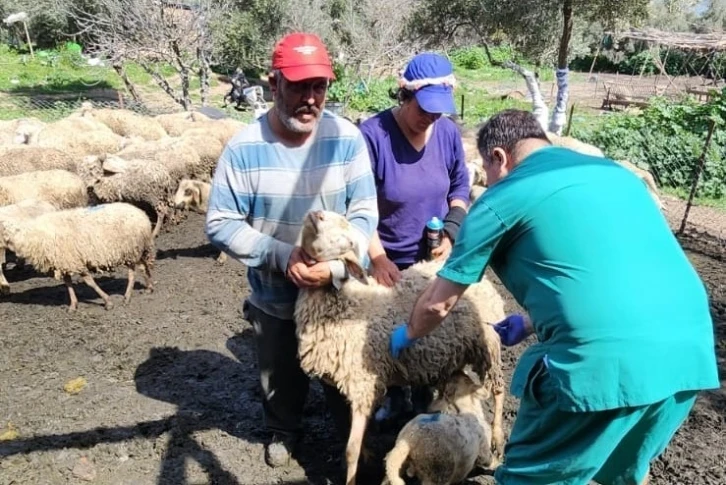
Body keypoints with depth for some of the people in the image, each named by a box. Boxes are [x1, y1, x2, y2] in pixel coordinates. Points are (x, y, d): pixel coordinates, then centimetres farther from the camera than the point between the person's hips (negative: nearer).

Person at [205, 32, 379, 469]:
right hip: (274, 298, 0)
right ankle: (283, 431, 54)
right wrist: (282, 256, -25)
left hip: (342, 293, 0)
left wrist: (336, 266, -27)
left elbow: (364, 213, -11)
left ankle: (353, 434, 51)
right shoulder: (244, 147, -17)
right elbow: (220, 224, -15)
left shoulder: (347, 139, -14)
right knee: (281, 378, 24)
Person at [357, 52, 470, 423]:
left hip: (432, 257, 3)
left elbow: (461, 187, 7)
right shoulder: (373, 133, -20)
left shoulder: (448, 133, -7)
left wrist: (450, 233, -8)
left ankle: (424, 397, 38)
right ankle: (394, 394, 39)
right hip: (388, 261, -3)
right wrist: (377, 257, -23)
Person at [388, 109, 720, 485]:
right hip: (691, 346, 7)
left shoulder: (502, 198, 4)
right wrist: (529, 323, 41)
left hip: (605, 360, -7)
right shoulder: (613, 172, 23)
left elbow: (438, 302, 11)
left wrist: (407, 334, 32)